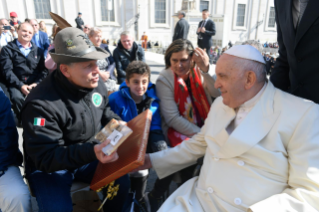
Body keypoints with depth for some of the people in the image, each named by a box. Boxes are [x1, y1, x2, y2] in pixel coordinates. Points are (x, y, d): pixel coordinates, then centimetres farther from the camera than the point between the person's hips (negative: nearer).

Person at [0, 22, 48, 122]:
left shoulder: (38, 50, 17)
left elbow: (44, 70, 10)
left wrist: (37, 83, -8)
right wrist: (20, 85, -16)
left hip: (34, 84, 2)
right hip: (16, 84, -2)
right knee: (17, 98, -33)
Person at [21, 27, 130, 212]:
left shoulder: (96, 84, -9)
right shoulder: (41, 104, -30)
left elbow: (106, 113, 11)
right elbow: (45, 157, -29)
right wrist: (91, 151, -43)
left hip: (89, 156, 5)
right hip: (48, 168, -4)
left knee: (122, 180, -9)